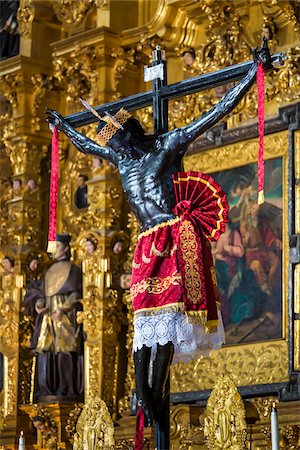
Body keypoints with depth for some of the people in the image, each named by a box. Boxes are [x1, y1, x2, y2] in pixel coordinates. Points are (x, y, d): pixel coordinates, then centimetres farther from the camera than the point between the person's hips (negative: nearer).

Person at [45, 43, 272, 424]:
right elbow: (86, 145, 40)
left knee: (168, 310, -11)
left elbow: (218, 111, 2)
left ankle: (155, 390, -15)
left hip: (178, 236, -5)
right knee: (145, 314, -5)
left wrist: (253, 72, -1)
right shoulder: (120, 157, 19)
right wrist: (61, 125, 53)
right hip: (148, 244, 6)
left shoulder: (169, 144, 3)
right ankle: (143, 394, -10)